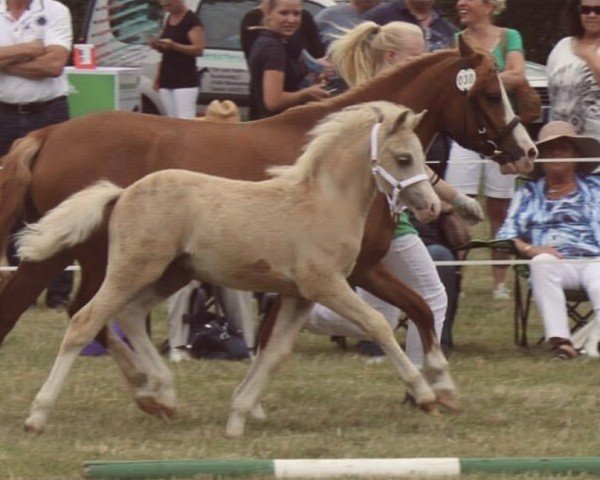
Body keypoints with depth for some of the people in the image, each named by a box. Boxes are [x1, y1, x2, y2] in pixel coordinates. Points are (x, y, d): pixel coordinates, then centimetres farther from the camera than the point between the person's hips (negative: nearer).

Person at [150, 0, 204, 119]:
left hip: (185, 82, -8)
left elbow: (198, 49, -17)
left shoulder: (192, 21, -10)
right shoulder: (168, 20, 15)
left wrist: (173, 45, -26)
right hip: (166, 80, 8)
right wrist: (158, 46, 3)